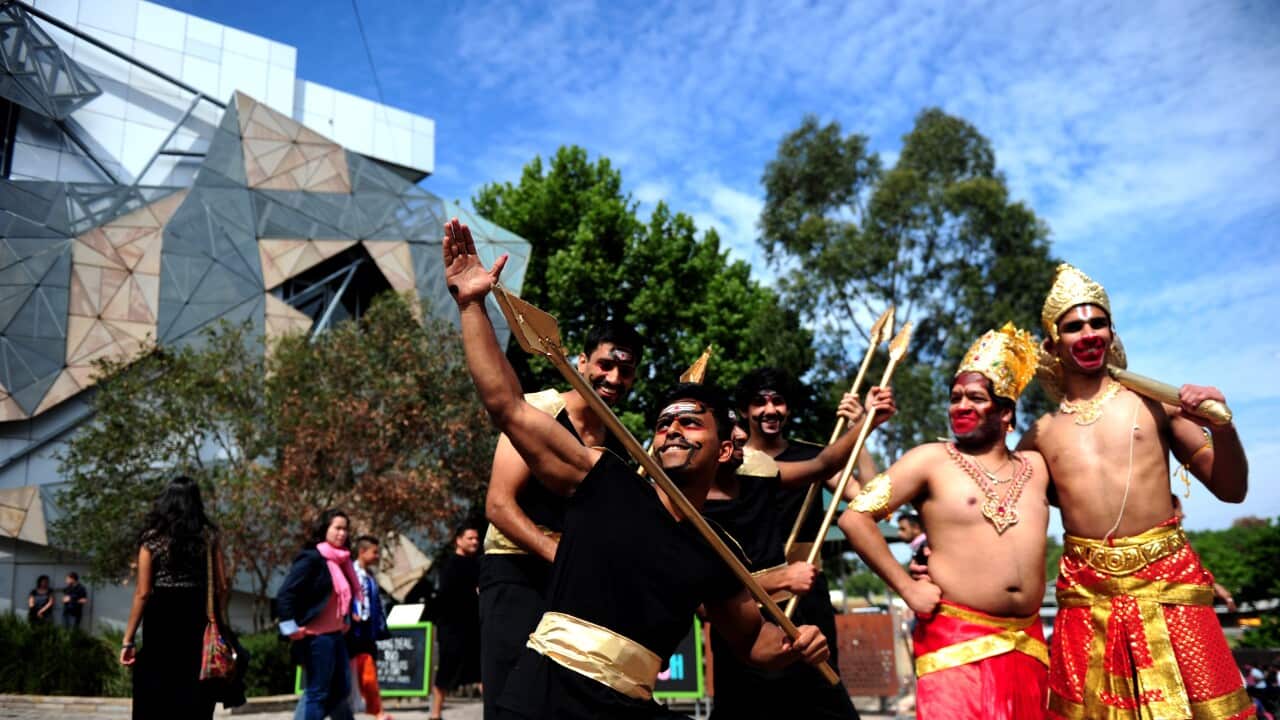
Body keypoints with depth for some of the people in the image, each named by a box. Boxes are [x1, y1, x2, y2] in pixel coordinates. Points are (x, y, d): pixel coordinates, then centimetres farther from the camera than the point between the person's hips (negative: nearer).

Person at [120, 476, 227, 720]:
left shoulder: (153, 537, 0)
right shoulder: (208, 535, 5)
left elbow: (142, 593, -5)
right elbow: (221, 587, 2)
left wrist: (128, 639, -1)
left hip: (162, 623, -2)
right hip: (198, 622, 2)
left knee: (156, 700, 6)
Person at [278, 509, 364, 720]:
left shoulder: (340, 560, 12)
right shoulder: (311, 558, -14)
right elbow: (285, 594, -19)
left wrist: (346, 621, 15)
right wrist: (291, 628, -22)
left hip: (336, 634, 9)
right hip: (317, 636, -9)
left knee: (341, 689, 14)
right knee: (317, 693, -2)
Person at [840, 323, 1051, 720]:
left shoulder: (1036, 467, 12)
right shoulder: (931, 460, -2)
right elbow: (855, 518, -7)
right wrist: (906, 586, -9)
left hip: (1026, 643, 5)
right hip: (955, 639, -5)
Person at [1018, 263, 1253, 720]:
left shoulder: (1153, 403, 5)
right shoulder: (1042, 434, 8)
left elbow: (1231, 490, 5)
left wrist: (1221, 424, -12)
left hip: (1166, 581, -1)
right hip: (1086, 593, 1)